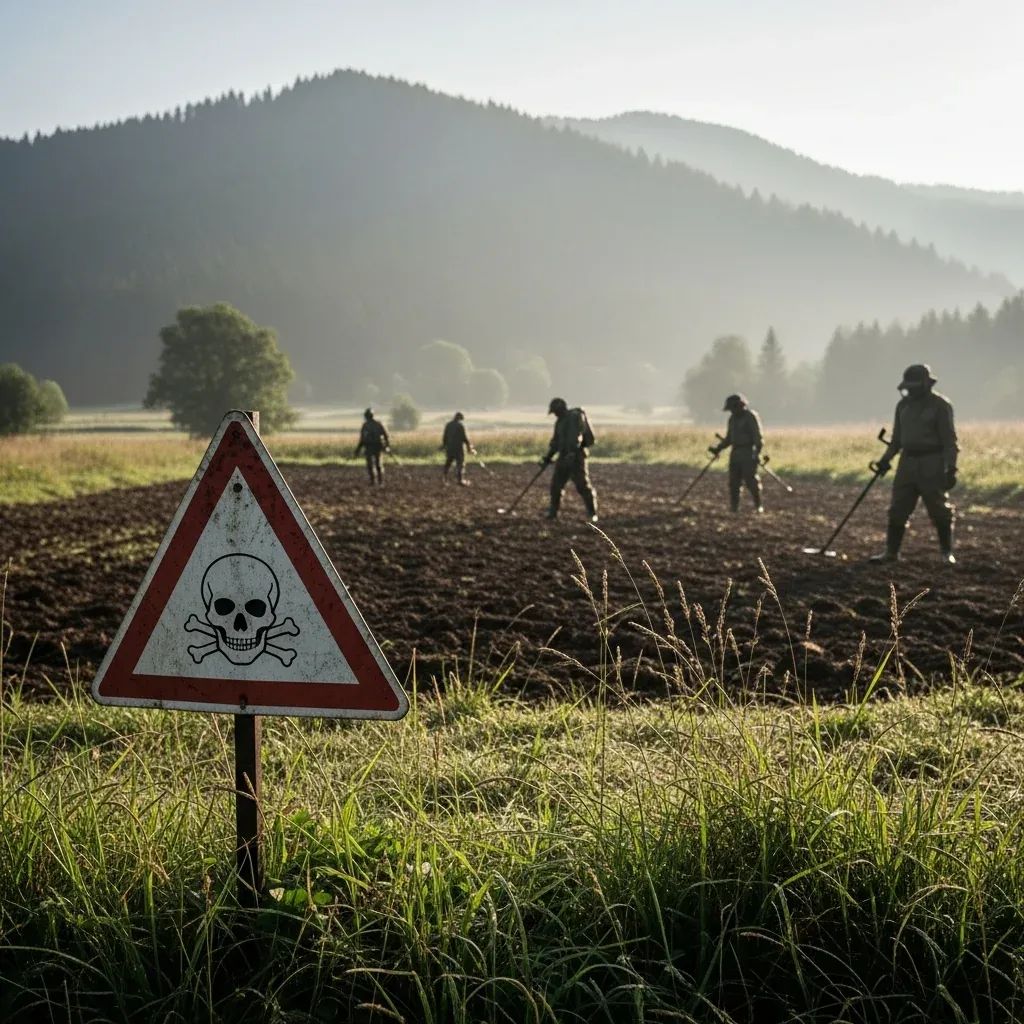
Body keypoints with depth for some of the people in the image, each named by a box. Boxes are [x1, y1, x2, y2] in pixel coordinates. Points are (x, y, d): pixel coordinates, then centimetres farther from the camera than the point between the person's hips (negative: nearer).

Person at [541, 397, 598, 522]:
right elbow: (555, 441, 26)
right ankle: (553, 512, 15)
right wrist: (548, 457, 24)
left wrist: (573, 451, -35)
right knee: (556, 484, 7)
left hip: (576, 455, -8)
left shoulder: (576, 416, -10)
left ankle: (592, 513, -3)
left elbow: (577, 434, -24)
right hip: (563, 456, 9)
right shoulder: (560, 421, 17)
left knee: (582, 485, -10)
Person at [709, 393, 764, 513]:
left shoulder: (751, 417, -8)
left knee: (751, 480, -9)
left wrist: (757, 453, -25)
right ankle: (734, 507, 6)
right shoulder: (733, 419, 15)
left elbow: (758, 437, -15)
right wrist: (718, 448, 8)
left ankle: (758, 506, -1)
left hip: (748, 454, -7)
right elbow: (729, 438, 21)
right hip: (735, 454, 7)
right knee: (733, 482, 3)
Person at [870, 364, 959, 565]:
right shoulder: (903, 405, 12)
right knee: (898, 509, 4)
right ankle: (891, 551, 10)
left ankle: (947, 553, 9)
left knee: (940, 510, -1)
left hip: (932, 464, -6)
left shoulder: (940, 405, -6)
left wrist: (951, 468, -16)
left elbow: (949, 440, -9)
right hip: (908, 462, 6)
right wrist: (886, 459, 10)